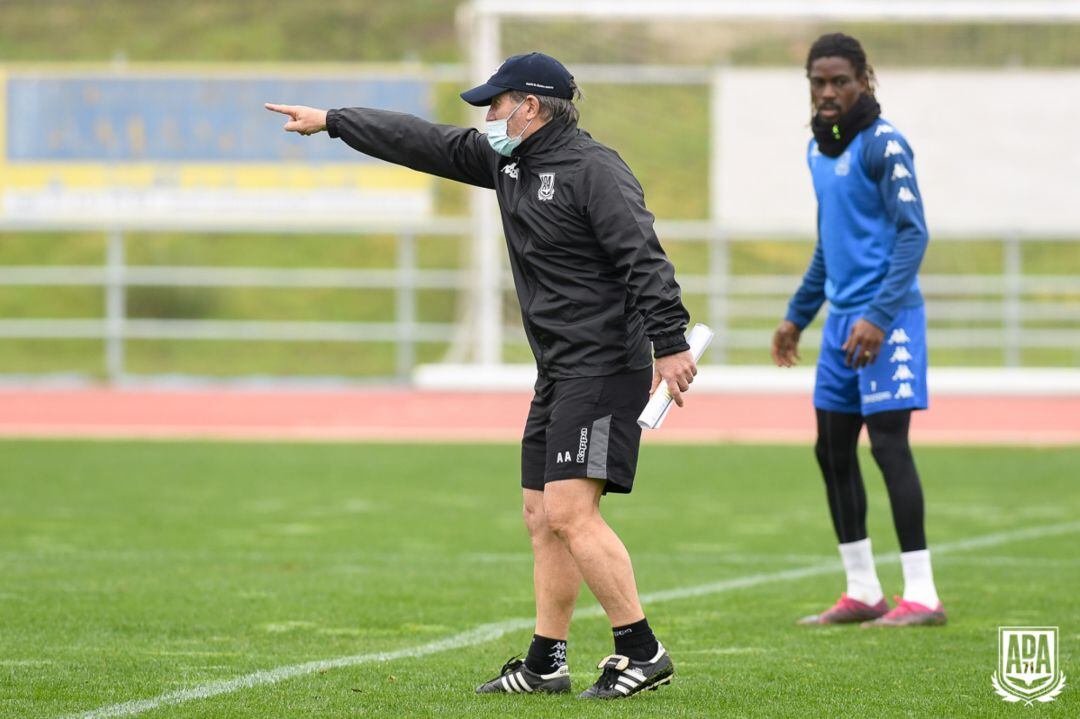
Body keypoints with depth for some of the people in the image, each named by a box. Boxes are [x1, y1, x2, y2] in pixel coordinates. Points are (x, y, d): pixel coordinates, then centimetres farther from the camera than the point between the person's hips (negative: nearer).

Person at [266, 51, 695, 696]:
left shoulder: (593, 169, -13)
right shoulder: (504, 160, 15)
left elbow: (644, 258, -20)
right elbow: (424, 142, 22)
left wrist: (670, 344, -27)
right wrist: (330, 122, 26)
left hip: (605, 367, -10)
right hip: (559, 374, 10)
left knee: (570, 513, -17)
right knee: (543, 518, 10)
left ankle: (643, 654, -15)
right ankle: (546, 663, 15)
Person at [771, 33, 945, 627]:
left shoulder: (882, 144, -11)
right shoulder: (819, 150, 15)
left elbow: (912, 233, -17)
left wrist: (879, 317, -24)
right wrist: (797, 316, 27)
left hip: (886, 317, -9)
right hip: (843, 316, 9)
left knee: (888, 442, -12)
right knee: (833, 450, 10)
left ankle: (921, 596, -11)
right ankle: (862, 593, 18)